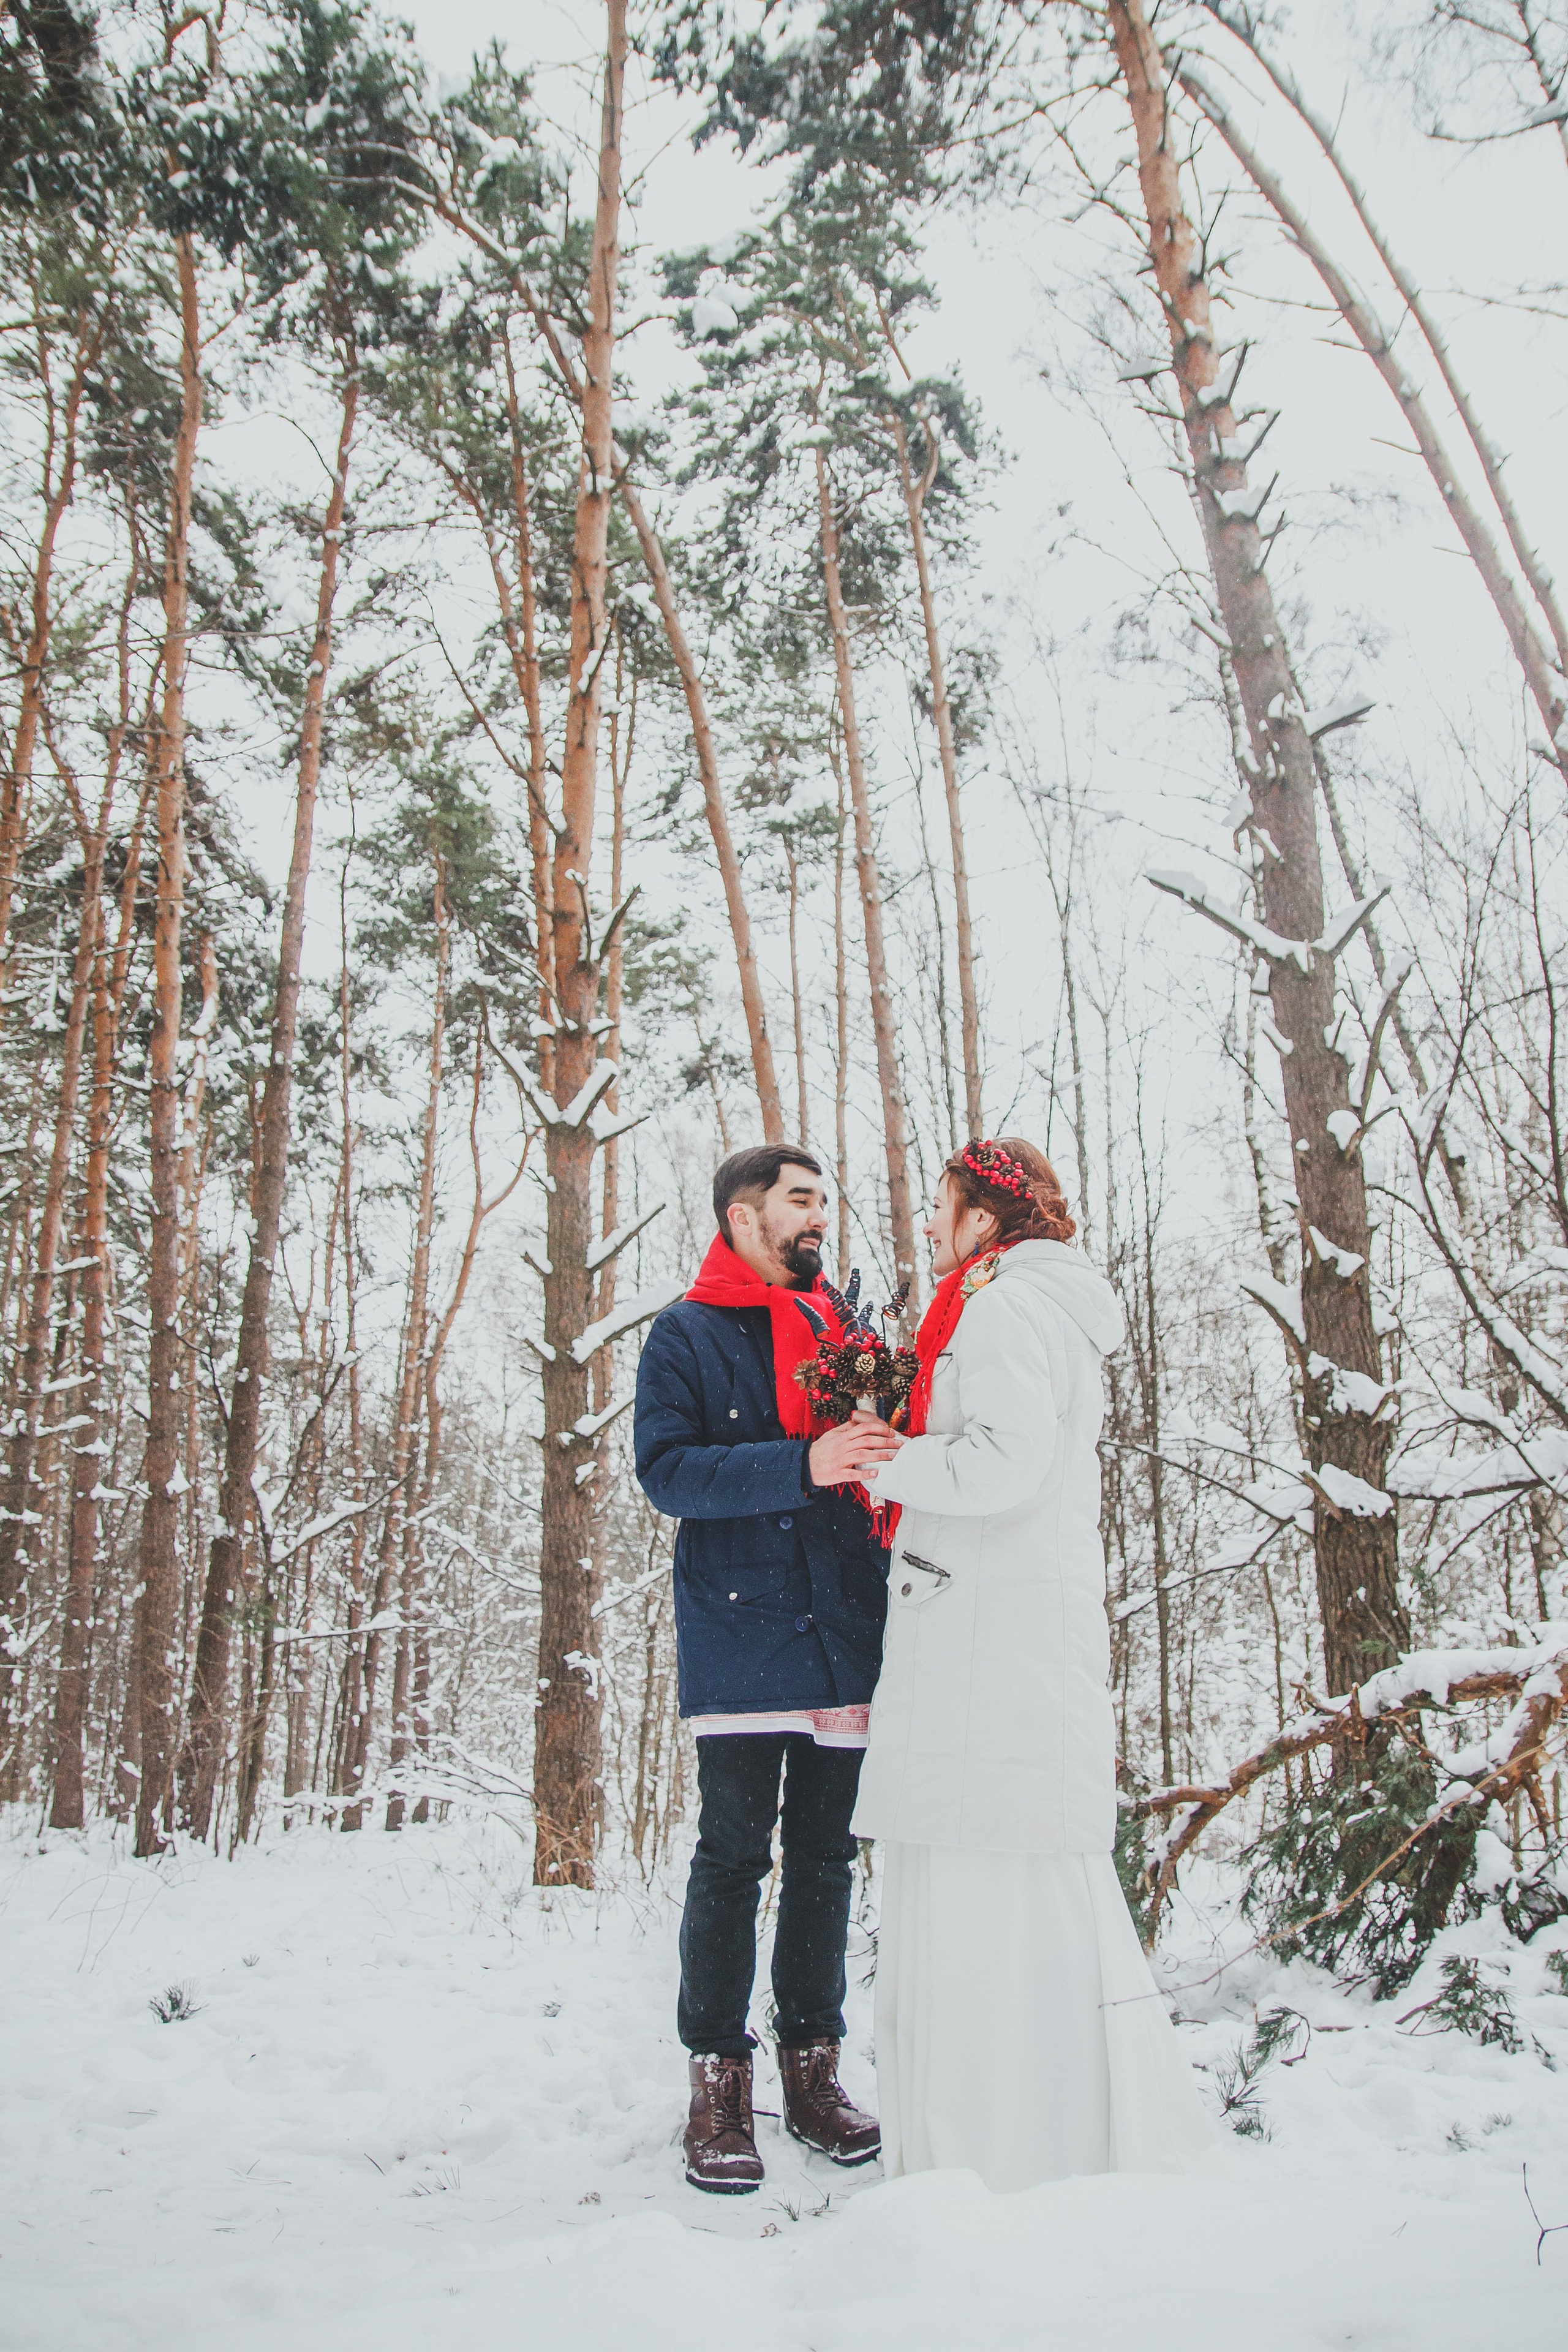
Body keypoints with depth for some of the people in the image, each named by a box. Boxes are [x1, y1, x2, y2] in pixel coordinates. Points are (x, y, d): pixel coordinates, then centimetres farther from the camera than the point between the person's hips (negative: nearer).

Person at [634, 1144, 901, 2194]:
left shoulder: (844, 1331, 16)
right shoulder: (687, 1335, 1)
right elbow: (668, 1470, -13)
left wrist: (882, 1457, -4)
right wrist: (805, 1463, -24)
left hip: (844, 1630, 5)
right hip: (741, 1631, -5)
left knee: (826, 1854, 11)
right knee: (734, 1854, 0)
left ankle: (814, 2067, 23)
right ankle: (720, 2082, 12)